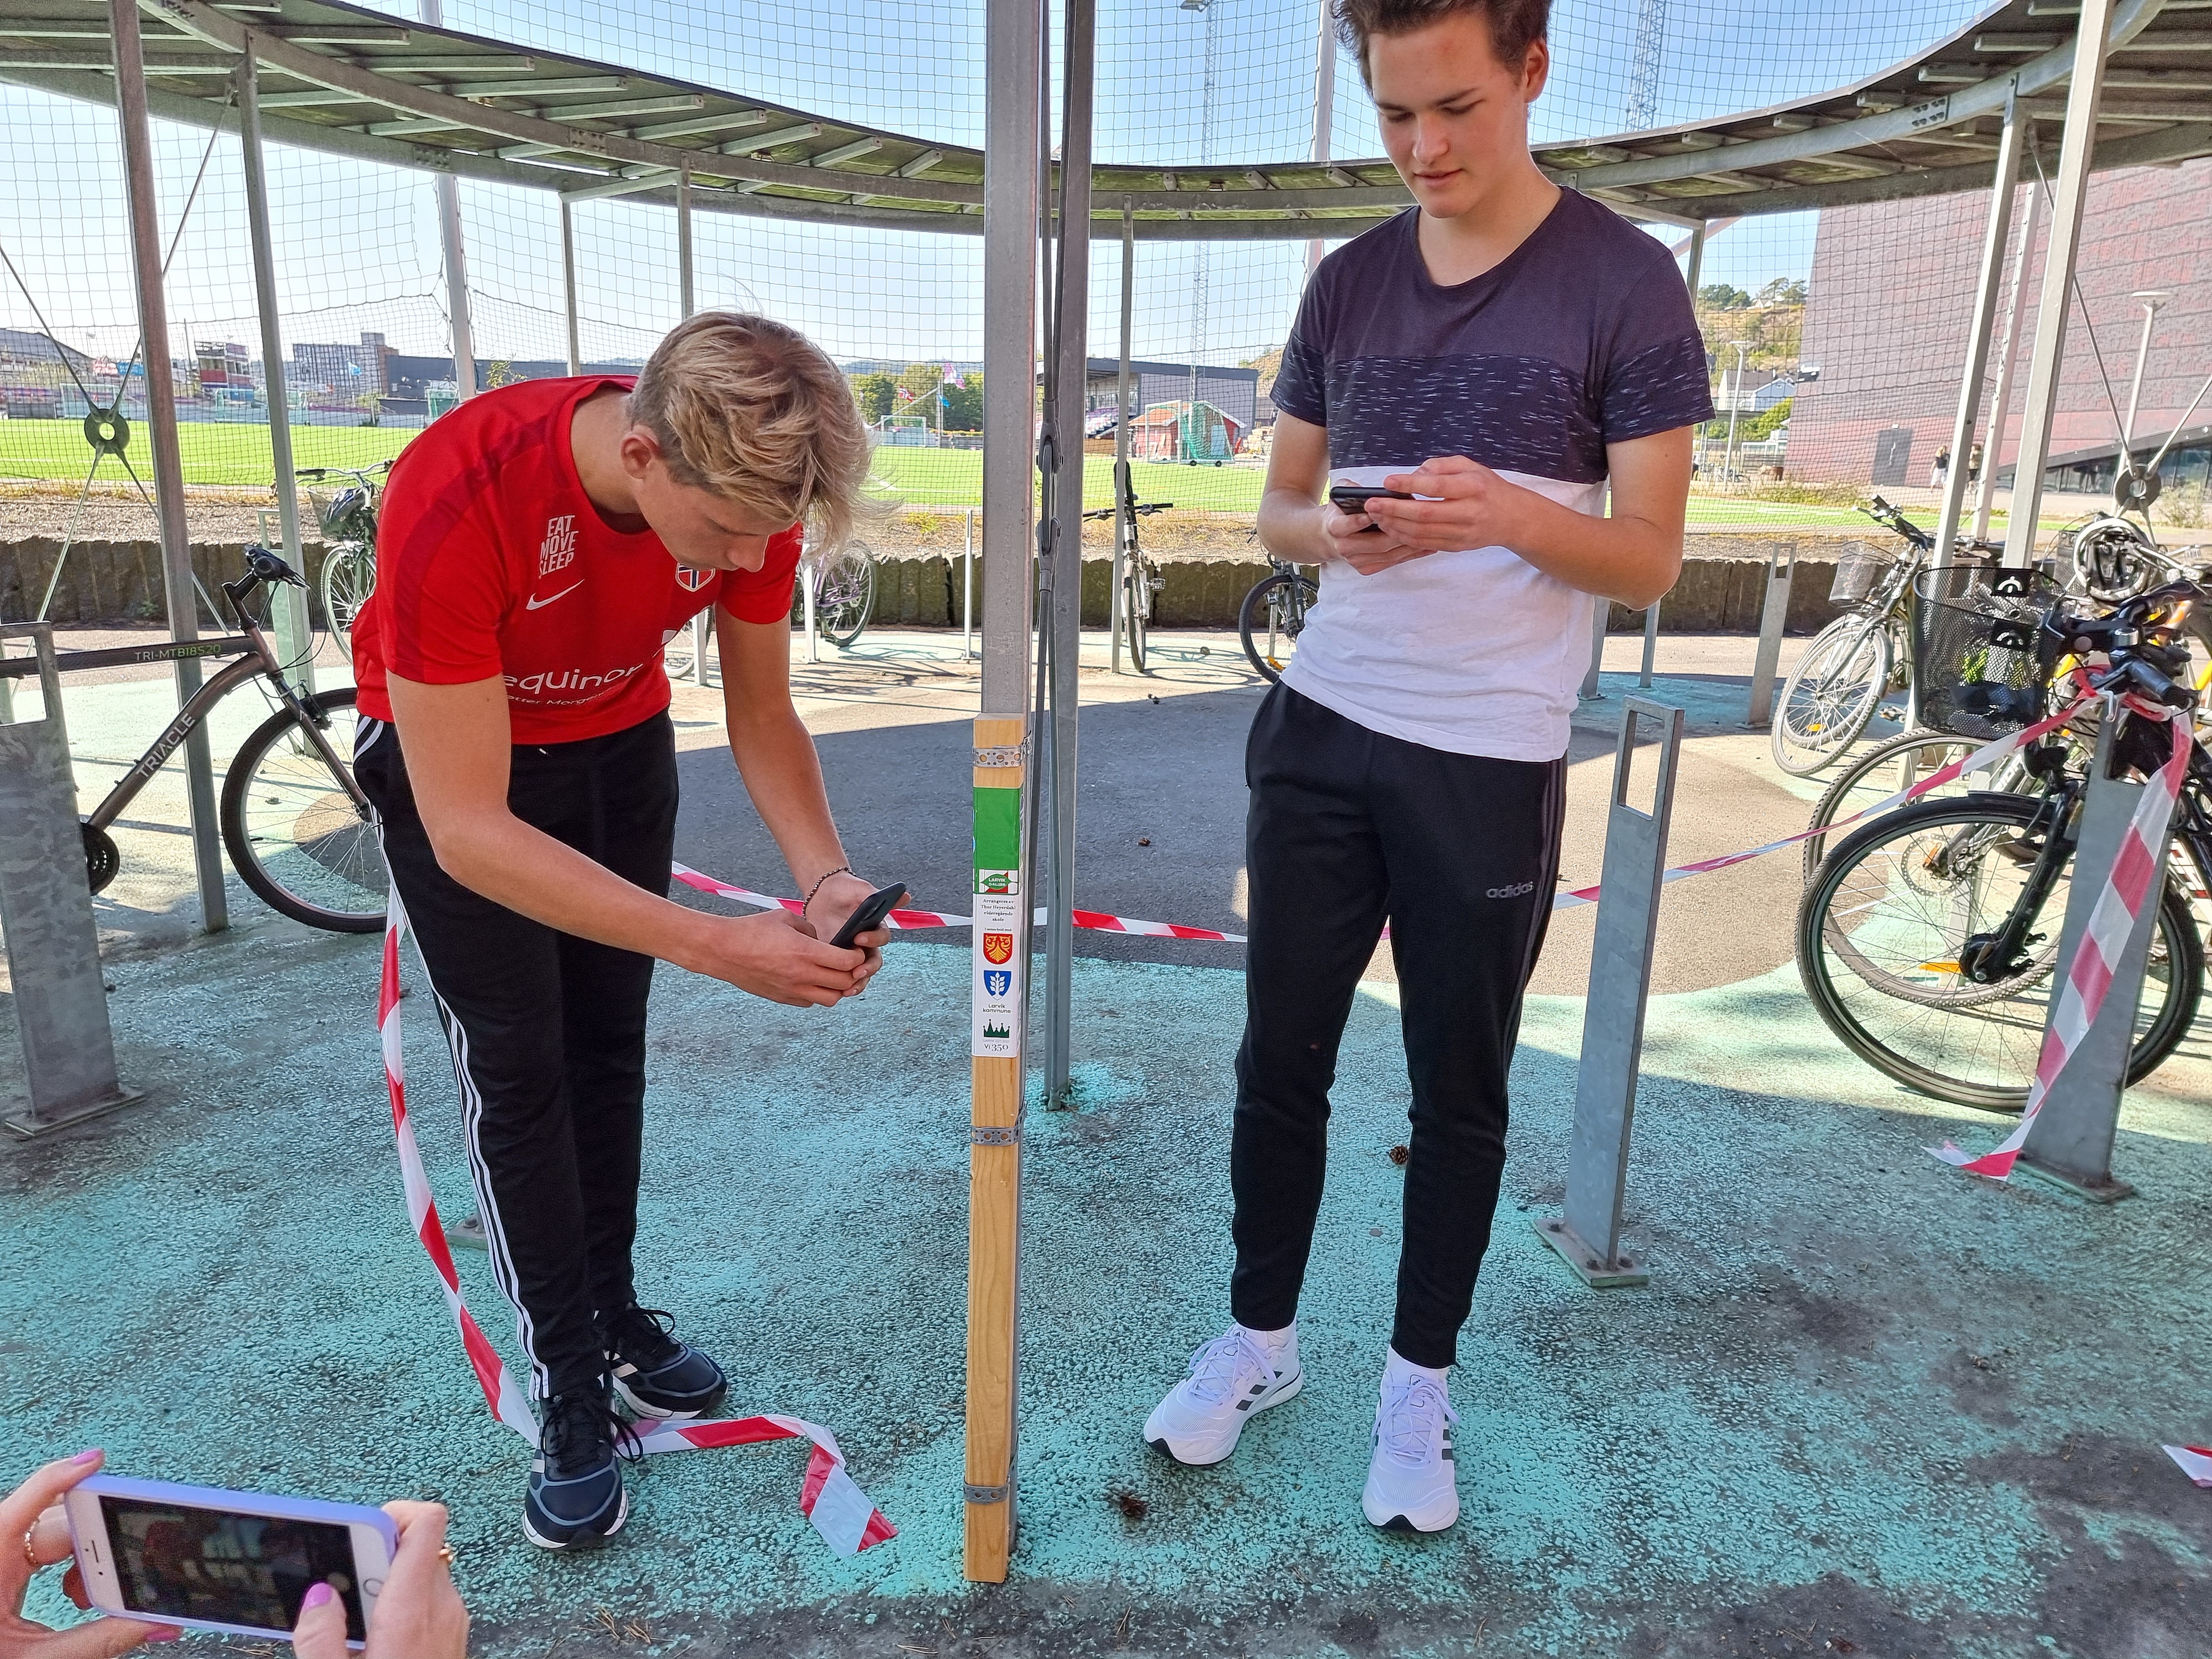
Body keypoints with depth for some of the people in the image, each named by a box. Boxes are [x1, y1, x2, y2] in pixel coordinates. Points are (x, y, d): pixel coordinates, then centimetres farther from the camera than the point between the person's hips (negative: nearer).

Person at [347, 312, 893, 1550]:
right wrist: (715, 946, -43)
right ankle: (570, 1394, 12)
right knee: (518, 1065, -3)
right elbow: (468, 829, -37)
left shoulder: (749, 489, -25)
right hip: (453, 754, -4)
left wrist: (823, 877, -29)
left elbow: (764, 718, -11)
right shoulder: (460, 501, -40)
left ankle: (615, 1313, 29)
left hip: (619, 741, 4)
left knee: (610, 1042, 11)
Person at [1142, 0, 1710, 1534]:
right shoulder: (1348, 283, 8)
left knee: (1458, 1092, 9)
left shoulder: (1623, 282, -4)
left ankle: (1420, 1385, 30)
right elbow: (1278, 505, 12)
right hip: (1322, 731, 4)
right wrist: (1330, 531, -12)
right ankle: (1261, 1340, 31)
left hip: (1490, 762, -3)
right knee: (1282, 1058, 10)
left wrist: (1509, 515, -26)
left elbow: (1651, 558, -6)